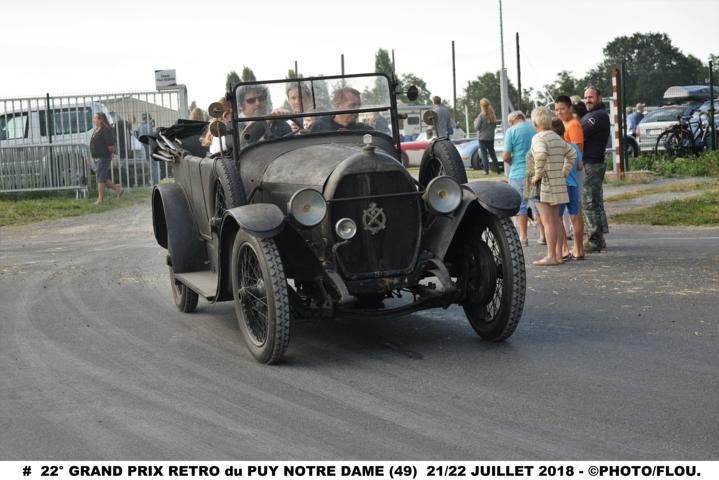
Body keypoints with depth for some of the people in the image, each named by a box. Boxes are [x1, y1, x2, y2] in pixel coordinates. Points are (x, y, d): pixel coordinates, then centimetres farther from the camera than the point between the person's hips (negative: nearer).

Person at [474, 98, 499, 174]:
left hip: (482, 137, -5)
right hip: (491, 137, 5)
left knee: (484, 154, 0)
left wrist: (476, 121, 6)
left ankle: (486, 170, -3)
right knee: (492, 152, 15)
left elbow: (477, 127, -11)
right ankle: (497, 169, 16)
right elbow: (495, 125, 11)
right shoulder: (492, 115, 1)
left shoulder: (481, 115, -16)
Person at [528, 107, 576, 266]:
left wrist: (538, 174, -20)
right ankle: (555, 255, 16)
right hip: (559, 184, 8)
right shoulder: (558, 138, 14)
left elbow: (541, 155, -30)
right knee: (555, 221, 12)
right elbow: (572, 155, 22)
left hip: (545, 184, -8)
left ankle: (551, 256, -6)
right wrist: (564, 172, 20)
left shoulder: (538, 138, -11)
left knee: (548, 222, -6)